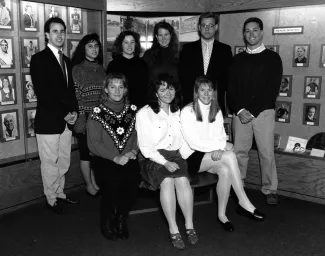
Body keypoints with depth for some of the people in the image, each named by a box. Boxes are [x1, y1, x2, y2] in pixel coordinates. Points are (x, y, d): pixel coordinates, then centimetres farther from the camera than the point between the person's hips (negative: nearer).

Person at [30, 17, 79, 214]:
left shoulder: (66, 61, 14)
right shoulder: (39, 59, -7)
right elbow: (43, 93, -14)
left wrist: (74, 111, 0)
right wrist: (63, 115, -13)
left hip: (67, 120, 6)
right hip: (49, 121, -6)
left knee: (64, 161, 12)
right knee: (50, 163, 4)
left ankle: (60, 193, 28)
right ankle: (52, 199, 18)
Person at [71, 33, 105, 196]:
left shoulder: (101, 69, 10)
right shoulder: (77, 69, -5)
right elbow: (75, 96, -10)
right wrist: (80, 119, -14)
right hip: (84, 117, -5)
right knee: (86, 152, 5)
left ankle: (95, 181, 26)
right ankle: (88, 184, 19)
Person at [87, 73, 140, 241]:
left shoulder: (132, 110, 8)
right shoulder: (97, 113, -1)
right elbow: (93, 144, -5)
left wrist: (134, 151, -9)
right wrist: (115, 158, -14)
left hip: (128, 159, 2)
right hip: (105, 160, -2)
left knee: (132, 181, -22)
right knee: (113, 183, -24)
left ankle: (121, 219, 8)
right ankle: (107, 223, 5)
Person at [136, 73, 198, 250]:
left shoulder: (178, 112, 14)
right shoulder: (144, 113, -2)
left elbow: (184, 140, 16)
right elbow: (145, 147, -7)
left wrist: (184, 156, -3)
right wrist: (164, 162, -17)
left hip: (175, 156, 3)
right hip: (152, 158, -3)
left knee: (182, 179, -28)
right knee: (167, 181, -32)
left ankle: (189, 226, -19)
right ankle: (173, 230, -24)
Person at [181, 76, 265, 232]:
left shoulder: (217, 111, 11)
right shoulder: (187, 112, -8)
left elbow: (221, 136, 7)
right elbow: (194, 142, -15)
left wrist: (219, 149, -17)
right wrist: (222, 145, -17)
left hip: (214, 156, 5)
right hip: (192, 158, -5)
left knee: (225, 170, -29)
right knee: (229, 155, -28)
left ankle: (222, 214, -17)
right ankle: (244, 202, -21)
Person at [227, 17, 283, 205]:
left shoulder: (272, 58, 5)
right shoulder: (238, 59, 13)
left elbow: (273, 89, -3)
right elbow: (231, 88, 8)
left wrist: (252, 111, -11)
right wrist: (239, 110, -8)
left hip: (264, 112, -2)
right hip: (240, 112, 2)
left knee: (266, 152, -2)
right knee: (239, 151, 2)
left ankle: (270, 190, 11)